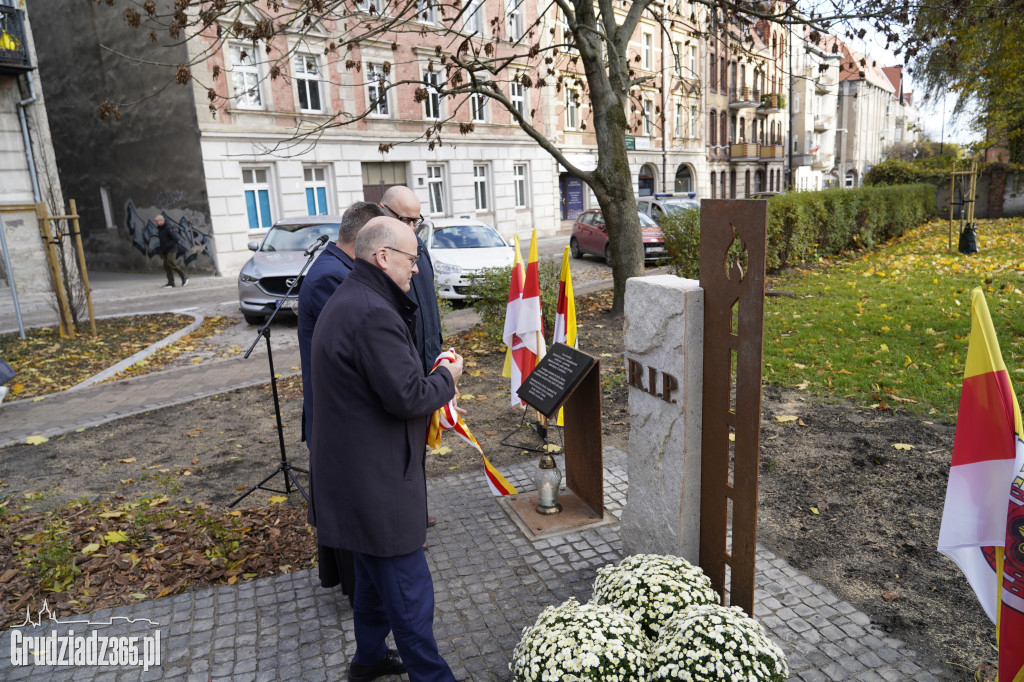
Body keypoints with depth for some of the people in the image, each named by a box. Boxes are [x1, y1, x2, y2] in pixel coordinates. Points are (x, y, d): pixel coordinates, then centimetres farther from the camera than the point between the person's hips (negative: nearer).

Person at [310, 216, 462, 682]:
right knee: (408, 587, 3)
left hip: (357, 468, 11)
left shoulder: (345, 302, 12)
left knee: (375, 573, 26)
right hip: (375, 479, -11)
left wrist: (434, 396, 13)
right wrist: (447, 376, -7)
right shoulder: (373, 314, -24)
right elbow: (408, 396, -25)